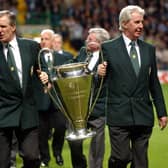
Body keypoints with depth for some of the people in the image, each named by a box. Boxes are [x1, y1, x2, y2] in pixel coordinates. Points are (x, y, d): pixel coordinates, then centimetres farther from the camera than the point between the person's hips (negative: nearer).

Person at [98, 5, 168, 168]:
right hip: (119, 114, -4)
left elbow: (154, 83, 15)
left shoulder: (149, 49, 11)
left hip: (143, 115, 4)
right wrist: (100, 73, -20)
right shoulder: (108, 48, 0)